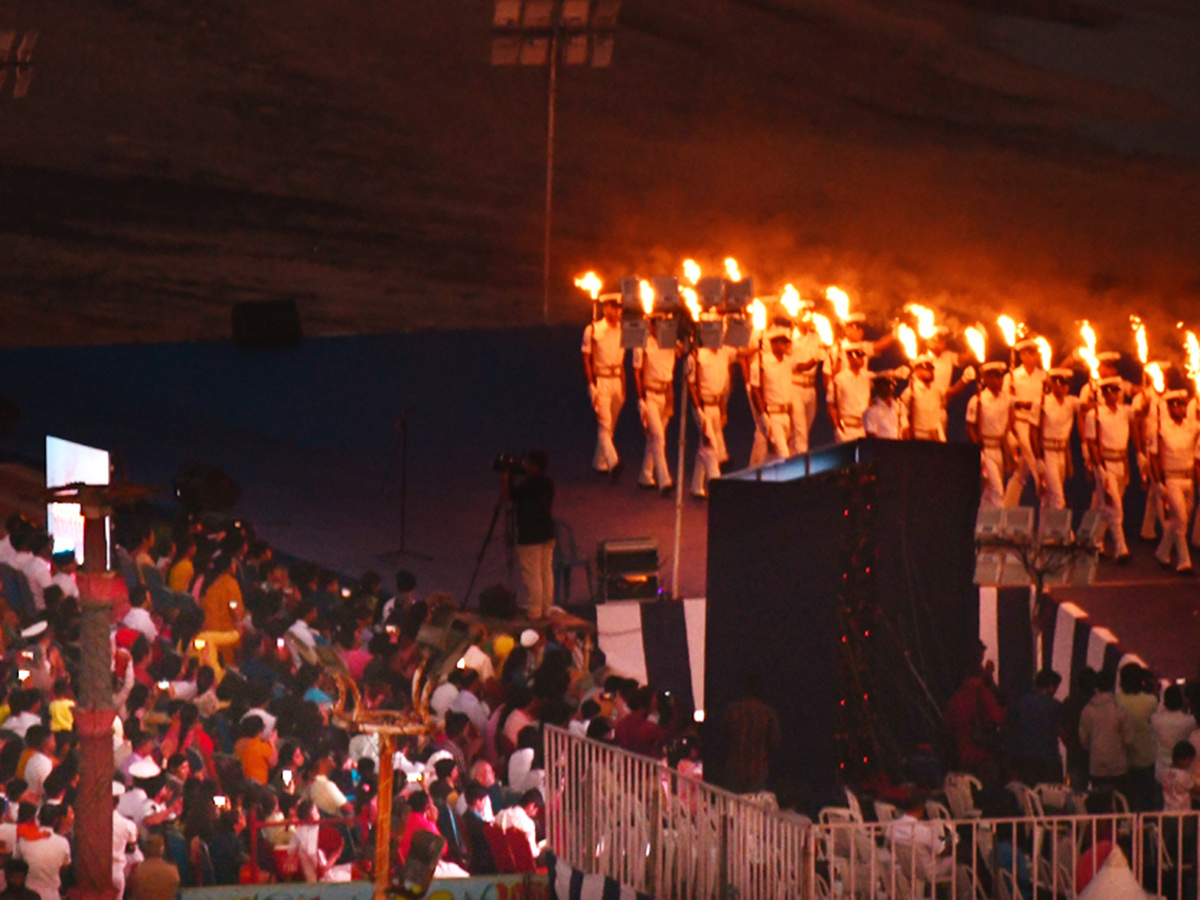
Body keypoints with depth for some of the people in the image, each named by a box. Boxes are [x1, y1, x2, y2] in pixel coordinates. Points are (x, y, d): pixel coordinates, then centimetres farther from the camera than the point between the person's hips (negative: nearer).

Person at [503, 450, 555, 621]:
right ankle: (546, 609, 19)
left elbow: (508, 496, -9)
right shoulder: (548, 483, 6)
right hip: (547, 534, 8)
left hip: (530, 537, -8)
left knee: (531, 575, -1)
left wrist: (506, 476, -1)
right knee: (546, 572, 13)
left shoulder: (528, 484, -20)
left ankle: (534, 612, 3)